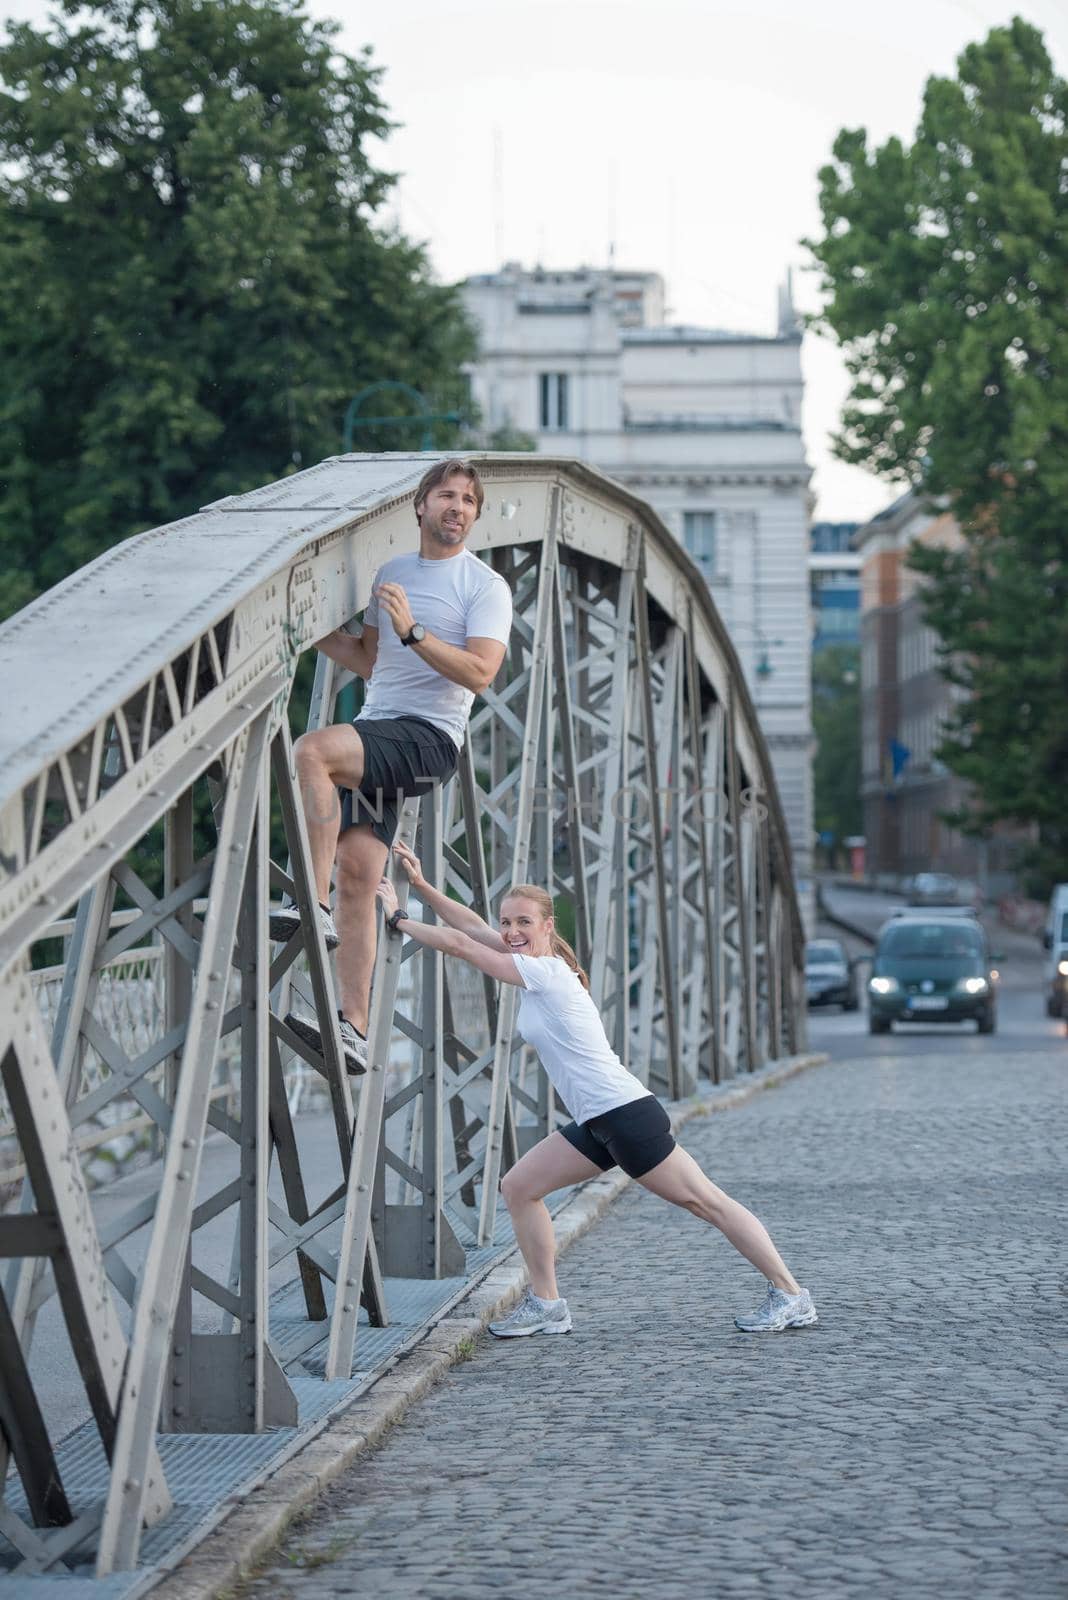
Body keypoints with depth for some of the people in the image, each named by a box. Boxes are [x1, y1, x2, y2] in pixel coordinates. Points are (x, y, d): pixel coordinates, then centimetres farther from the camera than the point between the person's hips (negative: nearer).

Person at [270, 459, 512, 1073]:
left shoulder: (486, 586, 0)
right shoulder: (391, 572, 21)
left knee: (311, 751, -30)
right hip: (376, 735, 7)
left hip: (430, 739, -7)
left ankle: (316, 906, -29)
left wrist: (412, 631, -21)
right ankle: (354, 1028, -8)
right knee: (358, 869, -5)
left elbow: (480, 673, -14)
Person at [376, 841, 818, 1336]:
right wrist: (421, 887, 11)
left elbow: (458, 943, -14)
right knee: (518, 1188, 7)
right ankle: (546, 1304, 12)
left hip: (626, 1116, -10)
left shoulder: (544, 972, -15)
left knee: (705, 1202, -4)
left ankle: (791, 1297, 1)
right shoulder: (538, 966, 10)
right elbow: (472, 927, 17)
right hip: (598, 1123, 10)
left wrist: (398, 919, -4)